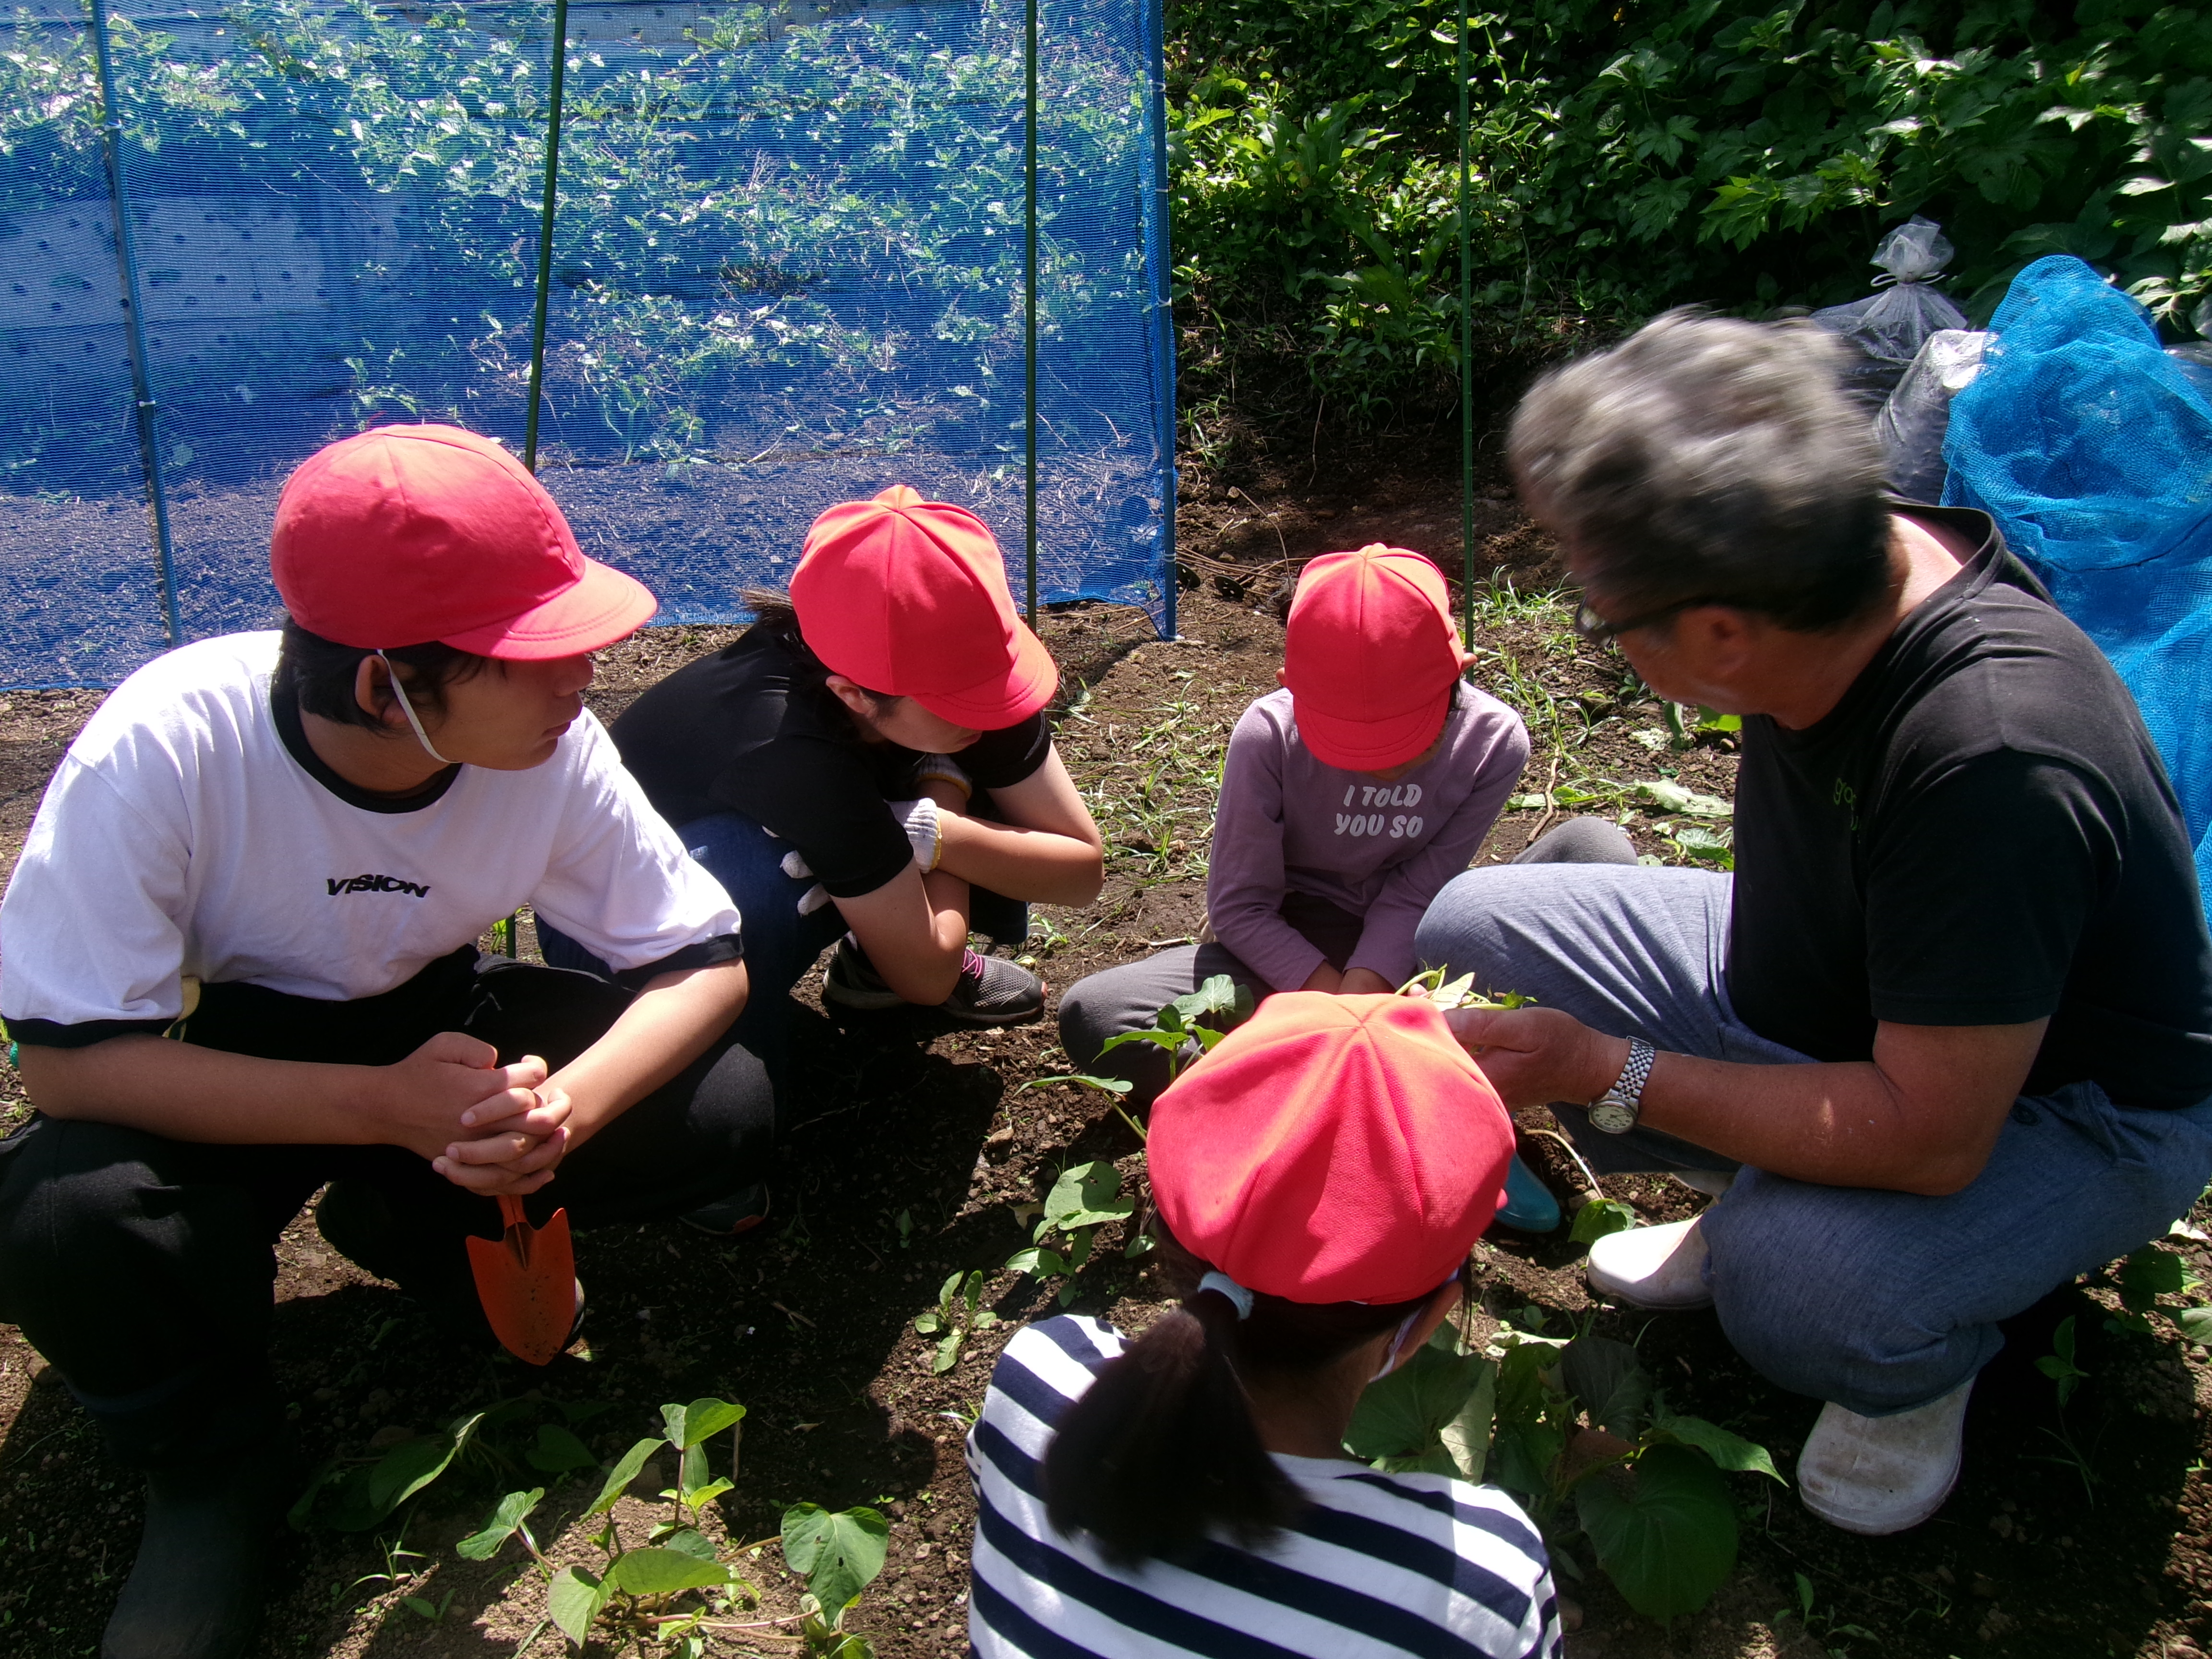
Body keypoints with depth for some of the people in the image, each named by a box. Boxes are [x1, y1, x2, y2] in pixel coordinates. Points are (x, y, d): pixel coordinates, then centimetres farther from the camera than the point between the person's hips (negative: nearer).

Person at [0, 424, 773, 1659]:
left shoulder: (555, 745, -22)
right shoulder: (169, 743, -30)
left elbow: (703, 960, -16)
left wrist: (563, 1108, -36)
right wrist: (379, 1106, -39)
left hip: (431, 1025, 3)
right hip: (220, 1072, -2)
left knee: (726, 1114, -19)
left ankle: (419, 1225, 6)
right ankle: (214, 1468, -2)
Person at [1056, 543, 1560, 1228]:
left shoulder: (1493, 742, -14)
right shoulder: (1269, 736, -18)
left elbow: (1415, 897, -13)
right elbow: (1238, 906, -13)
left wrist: (1361, 995, -29)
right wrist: (1338, 1003, -22)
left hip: (1416, 951, 0)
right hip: (1295, 950, 0)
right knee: (1091, 1017, -26)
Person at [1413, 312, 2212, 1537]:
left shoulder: (1995, 765, -41)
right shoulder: (1844, 563, -19)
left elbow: (1927, 1137, -34)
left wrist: (1601, 1070, -30)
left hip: (2061, 1104, -7)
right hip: (1827, 973, 7)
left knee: (1790, 1285, -38)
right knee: (1472, 925, -3)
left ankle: (1920, 1367, 2)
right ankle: (1759, 1204, 12)